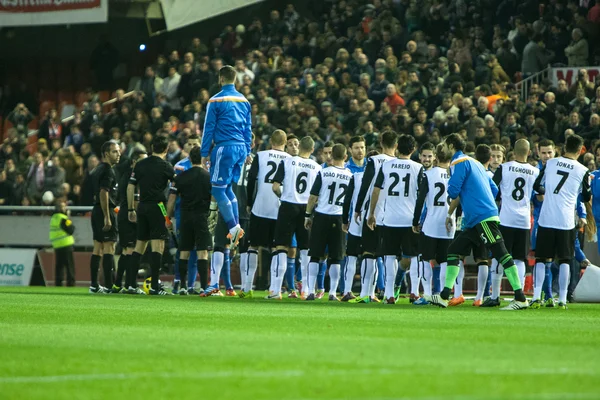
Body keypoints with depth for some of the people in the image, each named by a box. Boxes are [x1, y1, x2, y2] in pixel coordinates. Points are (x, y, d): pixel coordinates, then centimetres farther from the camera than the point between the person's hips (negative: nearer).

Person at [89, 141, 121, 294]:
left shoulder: (98, 170, 17)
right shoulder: (107, 170, -13)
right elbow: (103, 193, -21)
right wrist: (107, 217, -22)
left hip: (96, 211, 10)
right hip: (105, 212, -10)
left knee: (98, 249, 10)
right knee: (109, 248, -10)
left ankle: (94, 285, 10)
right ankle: (109, 285, -13)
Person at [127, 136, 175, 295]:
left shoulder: (140, 164, 8)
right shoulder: (165, 166, -5)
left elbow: (130, 187, 9)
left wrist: (131, 209, 14)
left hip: (142, 207, 5)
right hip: (157, 207, -5)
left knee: (140, 245, 11)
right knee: (157, 245, -5)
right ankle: (155, 286, -10)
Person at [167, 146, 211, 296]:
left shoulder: (180, 177, 3)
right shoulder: (209, 176, 0)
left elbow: (171, 200, 2)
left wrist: (168, 217, 13)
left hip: (185, 216, 2)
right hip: (202, 216, -2)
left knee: (184, 252, 8)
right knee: (202, 251, -3)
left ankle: (183, 286, 7)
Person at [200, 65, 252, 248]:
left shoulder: (216, 100, -6)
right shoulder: (244, 100, 13)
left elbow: (209, 128, -4)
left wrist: (204, 153, 1)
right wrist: (247, 152, 23)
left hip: (225, 147, -7)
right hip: (241, 148, 7)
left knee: (217, 188, -3)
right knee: (228, 188, 16)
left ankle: (233, 226, -13)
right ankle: (237, 225, 7)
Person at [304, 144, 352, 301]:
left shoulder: (323, 173, -6)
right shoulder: (350, 176, 3)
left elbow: (313, 197, -4)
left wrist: (308, 215, 7)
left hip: (321, 216, -2)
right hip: (339, 218, 2)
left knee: (315, 256, 3)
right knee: (335, 258, 7)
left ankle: (311, 291, -3)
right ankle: (333, 292, 3)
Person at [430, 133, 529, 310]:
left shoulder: (459, 163, -5)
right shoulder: (475, 163, 23)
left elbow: (453, 192, -14)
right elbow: (494, 189, 24)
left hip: (483, 217, -10)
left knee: (501, 254, -11)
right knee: (453, 250, 11)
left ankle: (520, 298, -14)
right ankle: (444, 297, 10)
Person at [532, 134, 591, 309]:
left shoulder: (550, 163, 4)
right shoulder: (582, 171, -2)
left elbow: (537, 186, 12)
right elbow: (586, 197, 8)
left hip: (546, 218, 1)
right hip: (566, 221, -1)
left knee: (541, 258, 8)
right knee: (564, 260, 6)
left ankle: (536, 296, -2)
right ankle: (562, 299, 2)